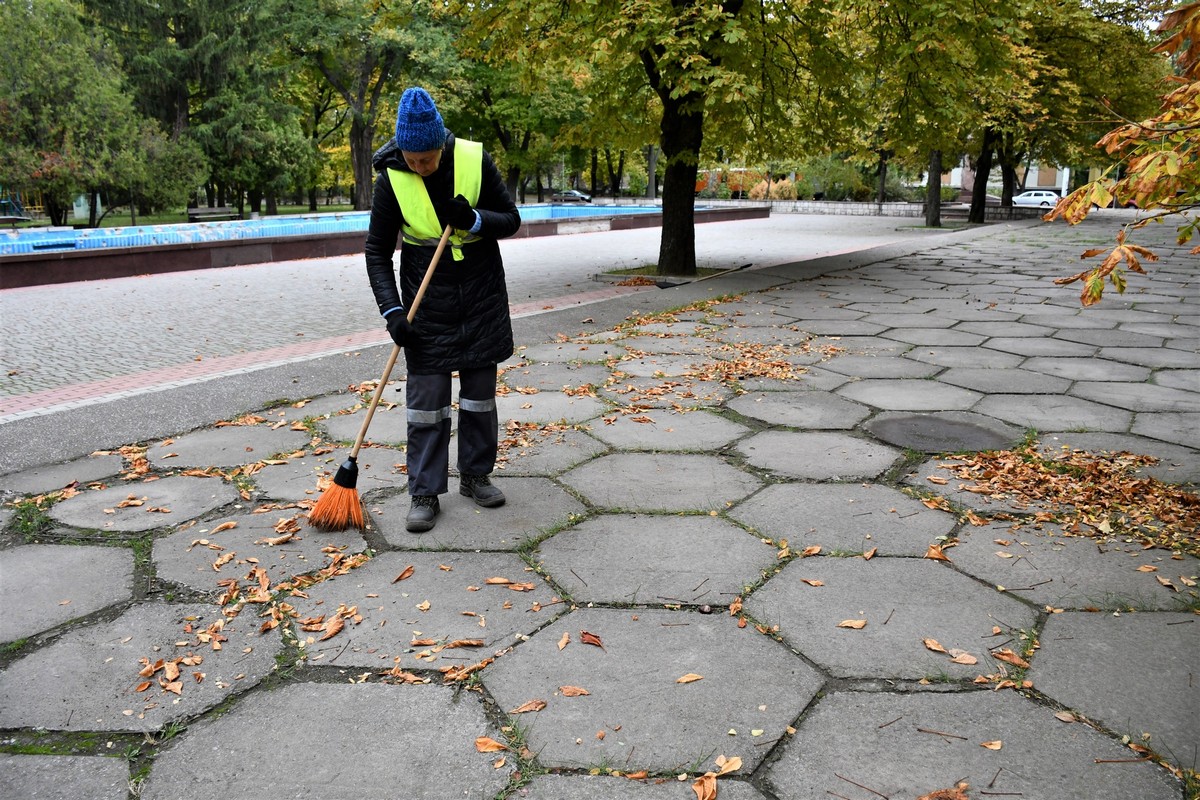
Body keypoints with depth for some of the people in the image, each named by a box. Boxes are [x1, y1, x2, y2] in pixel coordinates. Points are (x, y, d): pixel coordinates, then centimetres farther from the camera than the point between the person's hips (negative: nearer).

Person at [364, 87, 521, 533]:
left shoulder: (475, 160, -10)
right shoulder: (391, 179, -10)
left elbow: (511, 220, -2)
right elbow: (377, 252, -5)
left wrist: (474, 220, -23)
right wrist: (392, 310, -15)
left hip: (482, 296, 1)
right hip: (427, 301, -1)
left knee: (480, 390, 10)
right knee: (425, 398, -1)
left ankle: (475, 475, 26)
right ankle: (424, 494, 8)